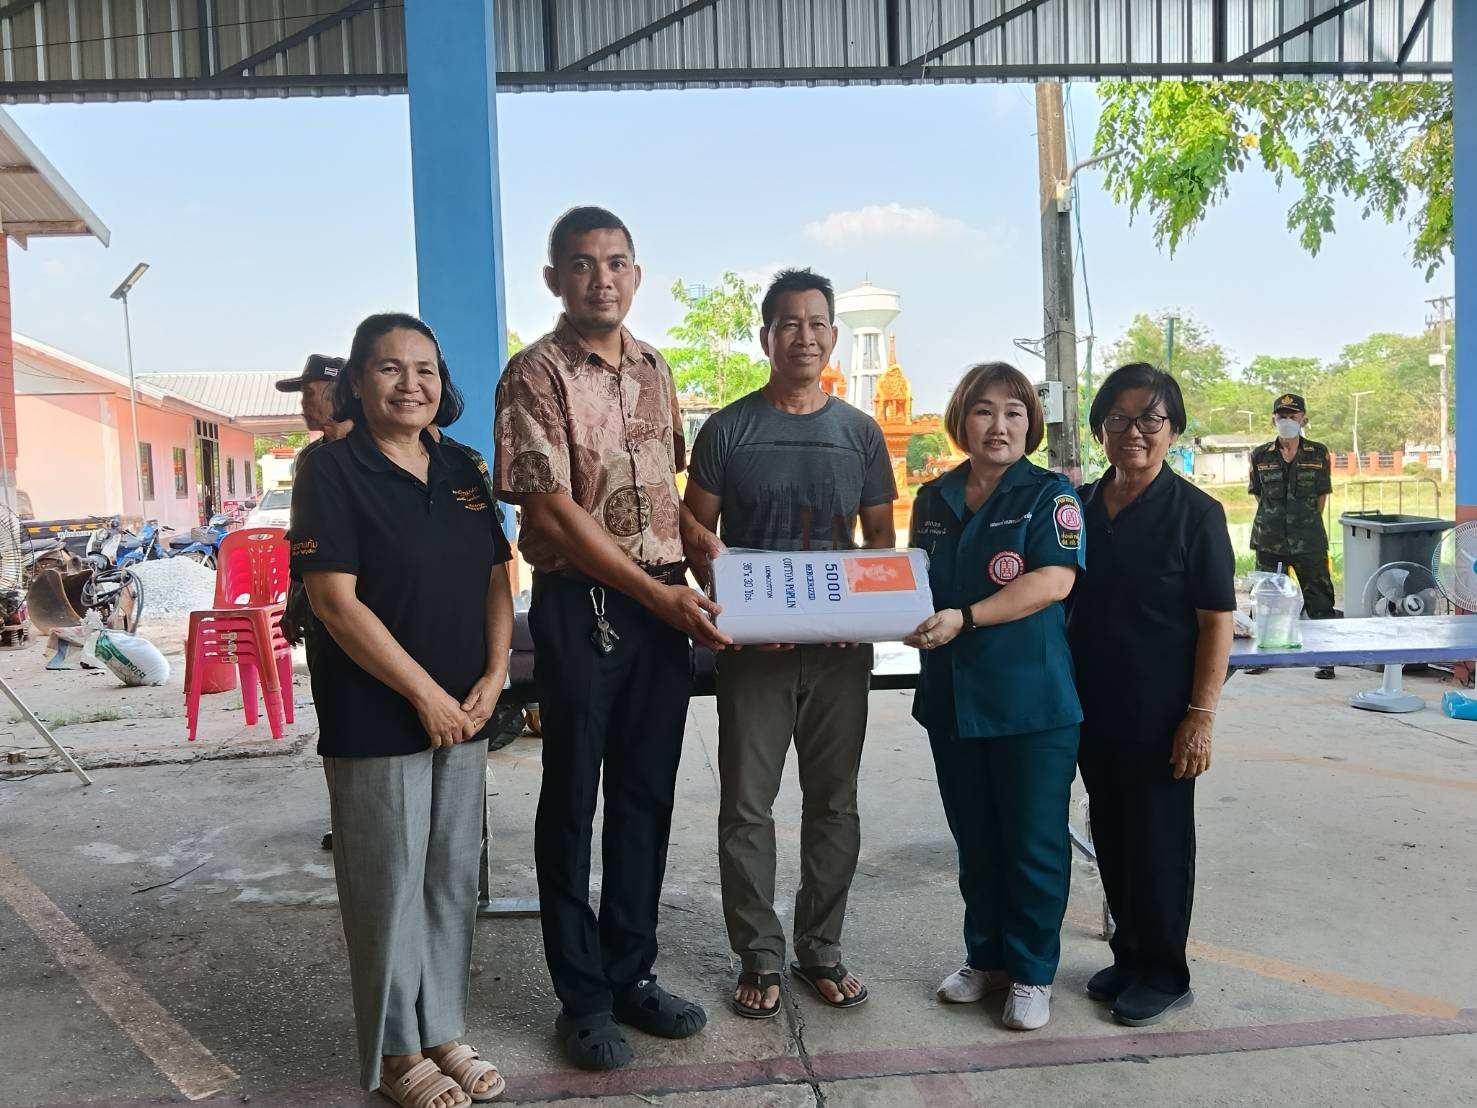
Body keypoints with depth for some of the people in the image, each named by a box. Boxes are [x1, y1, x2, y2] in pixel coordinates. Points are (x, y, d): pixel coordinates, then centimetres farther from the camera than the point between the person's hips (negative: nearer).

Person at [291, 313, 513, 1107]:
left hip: (463, 712, 6)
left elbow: (495, 579, 10)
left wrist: (493, 677, -4)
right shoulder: (331, 470, -9)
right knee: (389, 885, 6)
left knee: (453, 878, 13)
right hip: (374, 718, -6)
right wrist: (425, 694, -15)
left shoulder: (460, 470, 8)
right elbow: (335, 601, -15)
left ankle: (443, 1032, 30)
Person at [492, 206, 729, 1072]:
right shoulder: (536, 375, -8)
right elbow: (554, 513, -15)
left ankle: (633, 974, 29)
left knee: (647, 796, 13)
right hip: (581, 605, -5)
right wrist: (658, 594, -17)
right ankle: (583, 996, 22)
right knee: (573, 800, 7)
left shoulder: (655, 369, 11)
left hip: (668, 602, 6)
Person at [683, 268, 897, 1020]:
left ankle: (821, 950, 27)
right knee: (747, 805, 3)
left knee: (834, 802, 11)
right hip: (753, 646, -2)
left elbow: (881, 539, 10)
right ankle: (759, 958, 19)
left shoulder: (860, 433, 7)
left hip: (841, 647, 3)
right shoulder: (728, 430, -1)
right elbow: (697, 535, -1)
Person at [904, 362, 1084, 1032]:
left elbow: (1054, 580, -17)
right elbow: (912, 581, 17)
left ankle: (1031, 973, 22)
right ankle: (985, 957, 33)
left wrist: (965, 617, -24)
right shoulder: (934, 499, 10)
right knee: (974, 841, 16)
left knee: (1033, 843, 5)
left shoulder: (1049, 494, -5)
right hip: (952, 697, 5)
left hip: (1033, 700, -5)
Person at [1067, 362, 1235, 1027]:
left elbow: (1216, 622, -10)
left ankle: (1163, 974, 24)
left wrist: (1200, 715, -15)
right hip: (1094, 709, 5)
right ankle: (1128, 955, 33)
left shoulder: (1195, 513, -9)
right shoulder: (1080, 506, 5)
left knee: (1159, 839, 7)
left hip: (1160, 715, -5)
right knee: (1110, 834, 15)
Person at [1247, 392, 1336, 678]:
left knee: (1319, 600, 2)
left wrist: (1306, 524, 4)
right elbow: (1258, 496, 9)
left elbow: (1322, 497, 6)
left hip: (1309, 541, -1)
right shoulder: (1260, 456, 3)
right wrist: (1276, 522, 4)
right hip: (1269, 541, 1)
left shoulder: (1318, 454, 2)